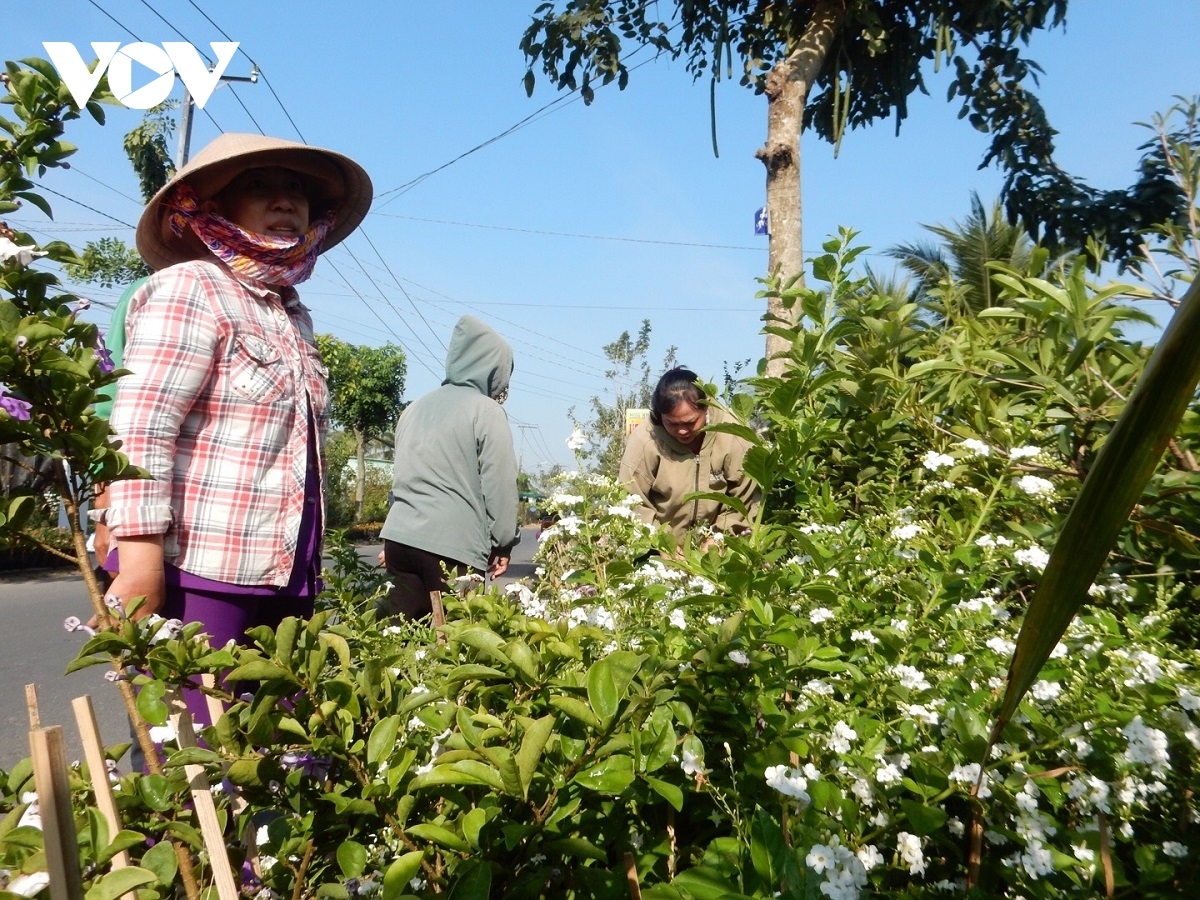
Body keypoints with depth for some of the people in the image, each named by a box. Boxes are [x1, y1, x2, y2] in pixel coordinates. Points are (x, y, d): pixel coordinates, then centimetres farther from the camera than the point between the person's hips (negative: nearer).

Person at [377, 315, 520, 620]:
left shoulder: (415, 407, 18)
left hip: (399, 536, 7)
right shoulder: (486, 410, -3)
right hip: (454, 544, -6)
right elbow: (499, 485, -4)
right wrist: (503, 544, 5)